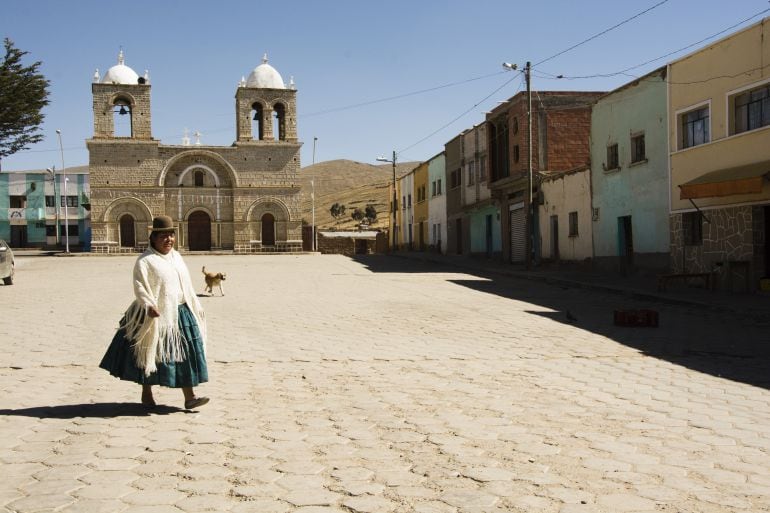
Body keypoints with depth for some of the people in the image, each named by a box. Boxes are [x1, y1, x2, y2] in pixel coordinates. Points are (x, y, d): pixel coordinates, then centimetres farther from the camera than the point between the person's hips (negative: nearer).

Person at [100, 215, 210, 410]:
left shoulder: (177, 257, 13)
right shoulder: (145, 260, -8)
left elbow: (186, 285, 18)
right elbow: (139, 286, -17)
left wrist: (196, 307, 17)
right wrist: (148, 305, -31)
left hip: (181, 313, 6)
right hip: (156, 315, -6)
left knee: (185, 354, 2)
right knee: (150, 355, 6)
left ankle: (190, 397, 4)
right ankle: (146, 394, 21)